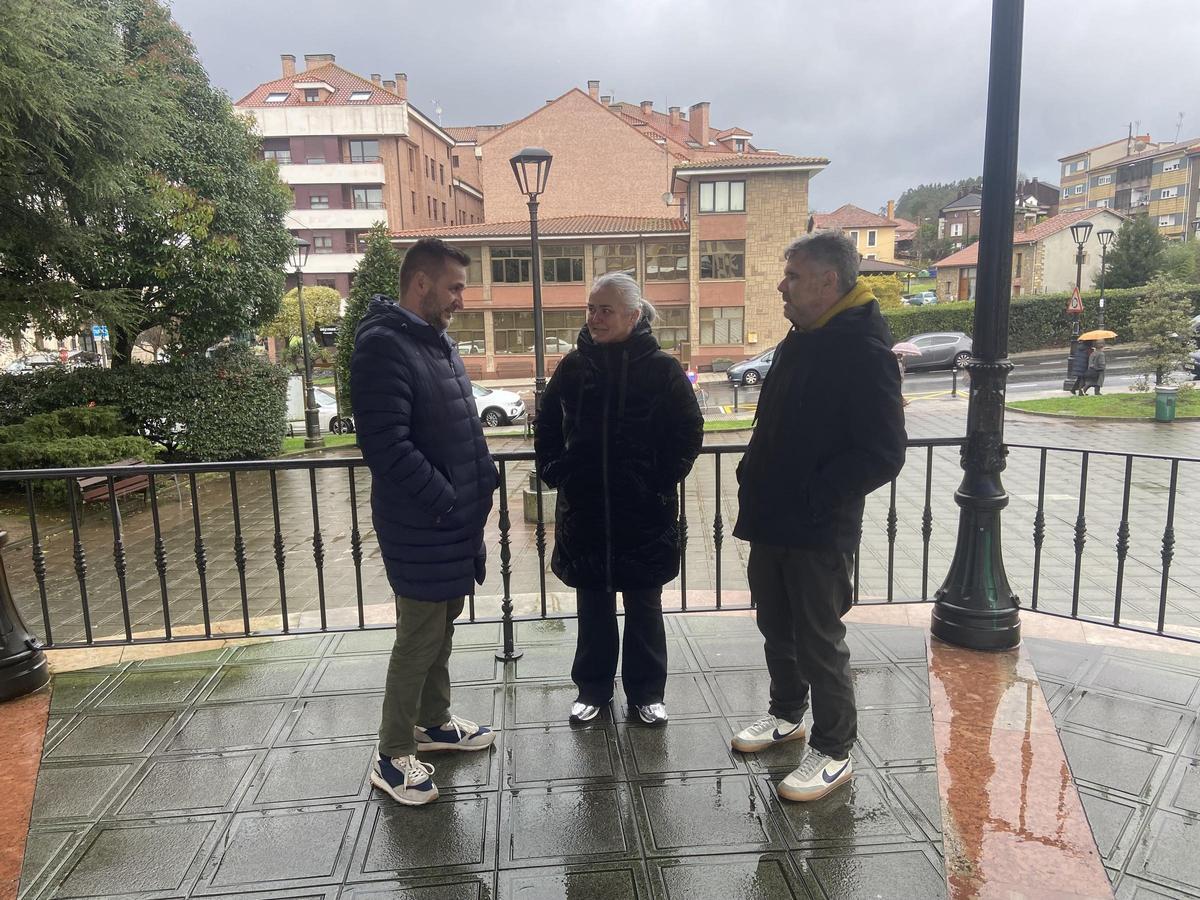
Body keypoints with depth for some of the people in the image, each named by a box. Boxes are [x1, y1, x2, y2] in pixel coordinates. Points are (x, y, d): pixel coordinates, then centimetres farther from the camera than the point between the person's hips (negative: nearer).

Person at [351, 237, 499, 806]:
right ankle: (392, 756, 18)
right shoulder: (383, 345, -18)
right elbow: (387, 445, -26)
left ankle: (435, 722, 38)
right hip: (421, 527, -9)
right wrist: (446, 500, -20)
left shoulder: (437, 341, 13)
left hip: (456, 521, 9)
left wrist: (480, 484, 7)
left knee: (442, 624, 20)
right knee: (419, 638, 1)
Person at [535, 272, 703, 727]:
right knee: (593, 606, 14)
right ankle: (592, 689, 31)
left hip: (644, 514, -2)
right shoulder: (574, 366, 2)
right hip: (583, 511, 2)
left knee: (644, 607, 11)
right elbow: (547, 428, 12)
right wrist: (554, 472, 2)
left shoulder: (661, 368, -6)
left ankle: (646, 693, 27)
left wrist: (663, 481, -7)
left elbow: (689, 431, -2)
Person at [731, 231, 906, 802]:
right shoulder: (801, 340, 10)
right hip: (772, 520, 9)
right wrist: (756, 479, 8)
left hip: (819, 531, -9)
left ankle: (833, 751, 24)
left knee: (820, 641, 5)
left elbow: (883, 454, -22)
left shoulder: (864, 352, -18)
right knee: (776, 627, 22)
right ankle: (787, 714, 43)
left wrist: (811, 498, -21)